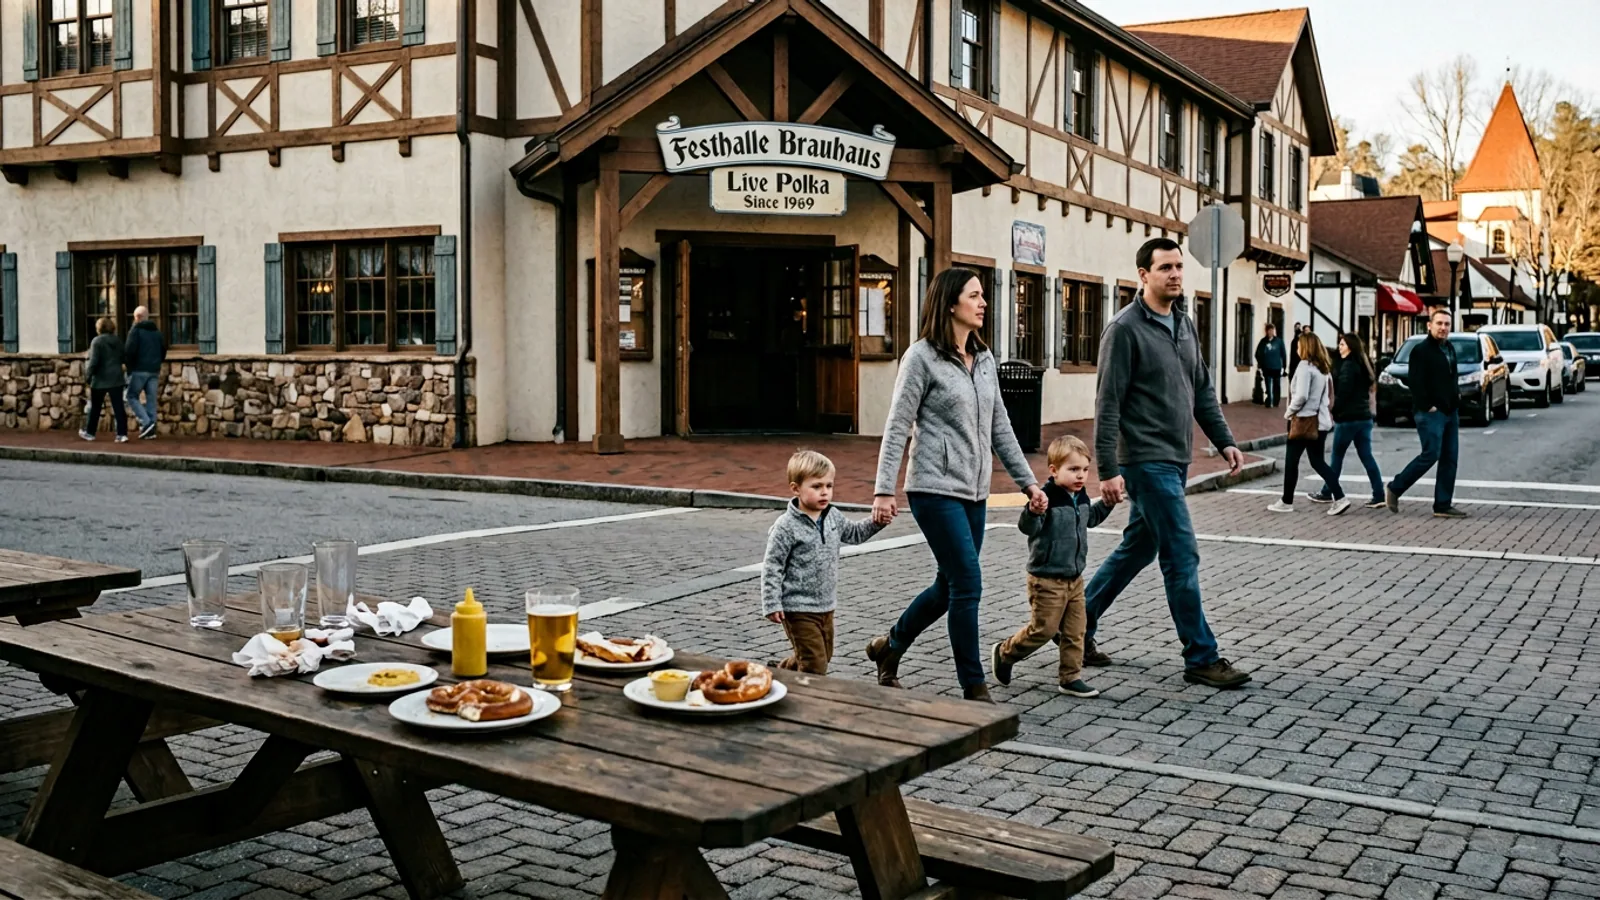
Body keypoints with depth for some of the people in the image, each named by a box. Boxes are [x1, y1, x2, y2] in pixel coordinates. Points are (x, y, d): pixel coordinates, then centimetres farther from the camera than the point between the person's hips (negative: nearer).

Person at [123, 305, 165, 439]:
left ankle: (145, 422, -11)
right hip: (154, 371, 6)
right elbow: (164, 349, 16)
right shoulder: (157, 331, 14)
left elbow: (130, 350, -15)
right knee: (152, 399, 6)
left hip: (139, 370, -6)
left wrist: (129, 364, -1)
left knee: (132, 396, 5)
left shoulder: (135, 330, -7)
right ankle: (151, 429, 4)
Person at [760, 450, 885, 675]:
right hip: (798, 609, -8)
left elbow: (854, 533, 23)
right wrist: (772, 605, -18)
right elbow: (772, 567, -15)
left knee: (825, 656, 23)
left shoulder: (833, 517, 3)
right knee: (814, 665, -9)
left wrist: (877, 521, 7)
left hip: (826, 606, 8)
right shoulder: (786, 526, -18)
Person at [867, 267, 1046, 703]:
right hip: (935, 488, -7)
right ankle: (974, 687, 4)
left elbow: (1000, 428, 16)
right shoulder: (922, 357, -8)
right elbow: (897, 427, -10)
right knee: (968, 584, -8)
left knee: (950, 585, 12)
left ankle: (890, 646, 33)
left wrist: (1028, 481, 13)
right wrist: (884, 490, -16)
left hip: (974, 492, 7)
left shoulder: (984, 360, 12)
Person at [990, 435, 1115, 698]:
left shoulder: (1081, 497, 7)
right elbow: (1028, 527, -32)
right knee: (1043, 629, 0)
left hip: (1074, 578, 8)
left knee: (1075, 631, 9)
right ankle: (1004, 653, 22)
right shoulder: (1047, 498, -21)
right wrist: (1034, 511, -50)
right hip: (1047, 579, -8)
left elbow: (1090, 518, 28)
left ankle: (1070, 677, 19)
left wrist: (1106, 503, 15)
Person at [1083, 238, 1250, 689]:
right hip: (1147, 461, -9)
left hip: (1176, 460, 9)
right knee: (1182, 557, -6)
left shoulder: (1185, 325, 13)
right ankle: (1201, 657, 2)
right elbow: (1108, 405, -15)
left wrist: (1225, 440, 12)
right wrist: (1108, 469, -18)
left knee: (1138, 548, 16)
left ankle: (1078, 623, 28)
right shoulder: (1125, 328, -12)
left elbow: (1202, 390, 20)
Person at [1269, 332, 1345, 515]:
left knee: (1291, 461, 4)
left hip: (1306, 420, -8)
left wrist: (1289, 412, -7)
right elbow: (1329, 395, 15)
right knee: (1318, 462, 11)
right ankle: (1340, 499, 0)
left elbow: (1301, 395, -21)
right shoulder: (1324, 368, 12)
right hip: (1321, 420, 8)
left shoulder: (1305, 366, -14)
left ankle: (1287, 502, 12)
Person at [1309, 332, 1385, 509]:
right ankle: (1378, 496, 0)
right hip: (1364, 416, 8)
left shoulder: (1348, 366, -13)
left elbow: (1342, 394, -18)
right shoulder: (1363, 364, 14)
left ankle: (1327, 493, 15)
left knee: (1337, 456, 5)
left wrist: (1334, 412, -8)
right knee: (1367, 457, 5)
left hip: (1348, 418, -8)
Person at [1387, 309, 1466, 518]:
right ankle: (1394, 488, 4)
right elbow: (1416, 383, -16)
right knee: (1430, 455, -12)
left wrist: (1456, 396, 12)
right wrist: (1426, 406, -17)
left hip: (1450, 412, 8)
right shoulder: (1421, 350, -10)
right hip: (1431, 413, -8)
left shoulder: (1450, 349, 16)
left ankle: (1443, 505, 8)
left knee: (1450, 459, 5)